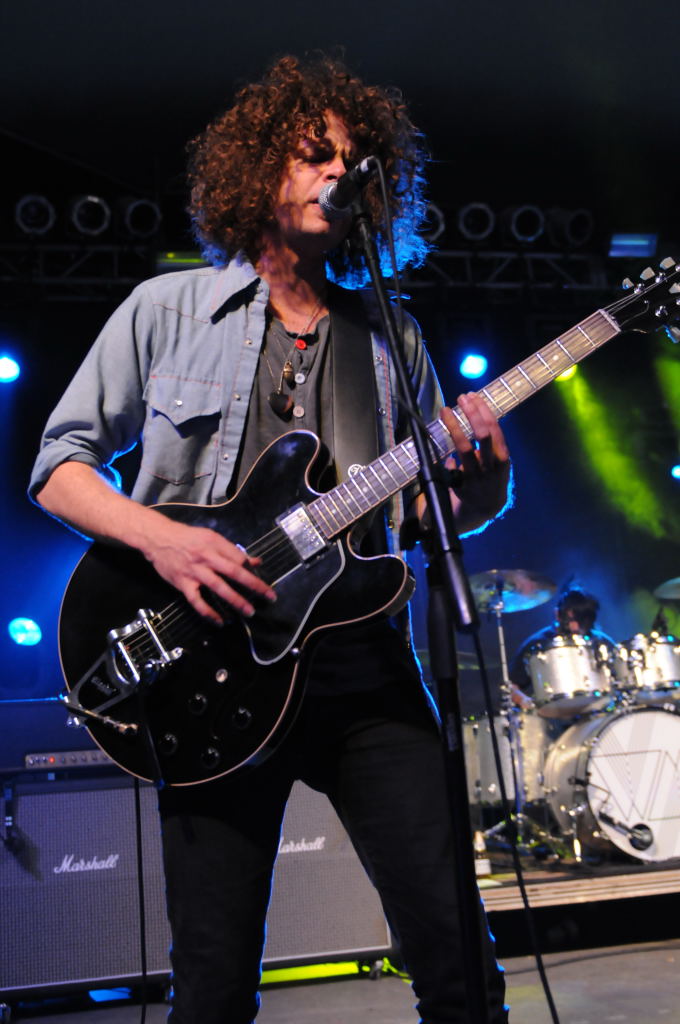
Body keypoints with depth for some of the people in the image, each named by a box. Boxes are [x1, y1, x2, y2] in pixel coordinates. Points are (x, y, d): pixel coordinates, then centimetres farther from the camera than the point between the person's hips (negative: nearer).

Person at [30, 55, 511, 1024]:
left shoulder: (391, 336, 14)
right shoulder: (168, 308, 7)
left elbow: (431, 510, 18)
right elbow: (59, 462, 6)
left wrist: (482, 481, -5)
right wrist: (160, 536, -13)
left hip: (364, 662, 3)